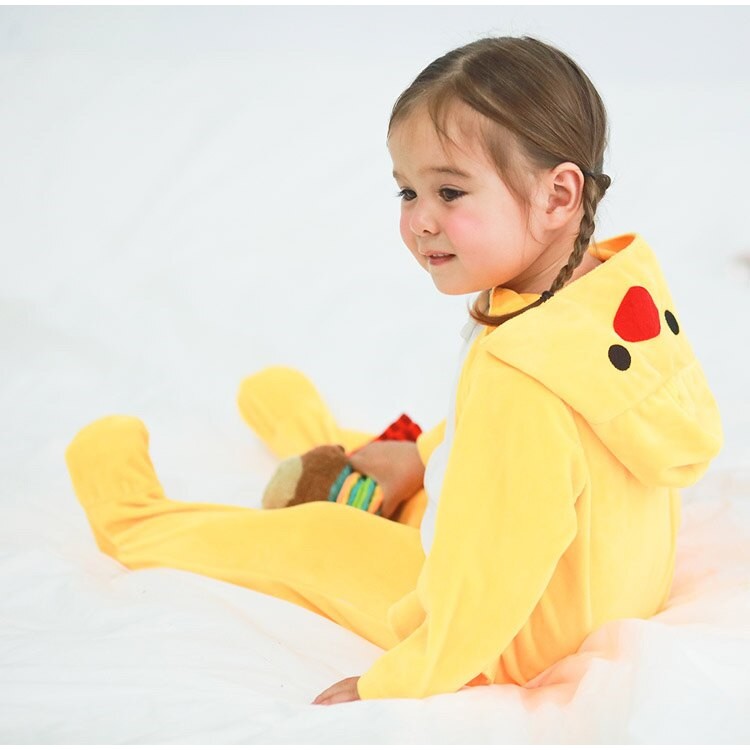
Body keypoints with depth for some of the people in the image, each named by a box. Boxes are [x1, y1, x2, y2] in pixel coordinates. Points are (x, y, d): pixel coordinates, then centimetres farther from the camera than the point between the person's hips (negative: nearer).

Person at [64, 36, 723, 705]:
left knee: (303, 539, 9)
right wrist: (422, 457, 17)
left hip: (523, 643, -8)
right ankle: (334, 457, 66)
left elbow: (490, 585, -35)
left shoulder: (517, 375, -41)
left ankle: (139, 526, 35)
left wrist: (390, 686, -20)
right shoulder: (617, 284, -12)